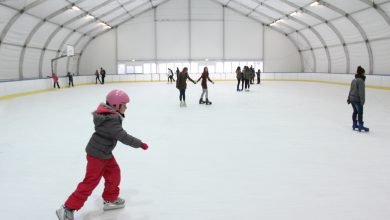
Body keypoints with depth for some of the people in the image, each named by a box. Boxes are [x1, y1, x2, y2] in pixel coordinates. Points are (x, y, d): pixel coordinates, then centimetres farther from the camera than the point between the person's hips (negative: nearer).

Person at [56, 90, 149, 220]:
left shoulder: (110, 115, 1)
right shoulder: (111, 121, -28)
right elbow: (123, 137, -28)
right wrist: (140, 144, -19)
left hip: (105, 153, 10)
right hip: (96, 154, -10)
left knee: (114, 173, 16)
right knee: (91, 182, -4)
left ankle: (110, 199, 31)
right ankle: (68, 209, 3)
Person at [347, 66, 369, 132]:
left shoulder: (354, 80, 8)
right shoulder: (361, 81, -18)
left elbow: (351, 90, 16)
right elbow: (361, 92, -20)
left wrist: (349, 98, 23)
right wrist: (362, 100, -18)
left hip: (352, 98, 8)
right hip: (357, 100, -8)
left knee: (355, 111, 18)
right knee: (360, 112, 0)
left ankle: (354, 124, 26)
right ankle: (360, 126, 5)